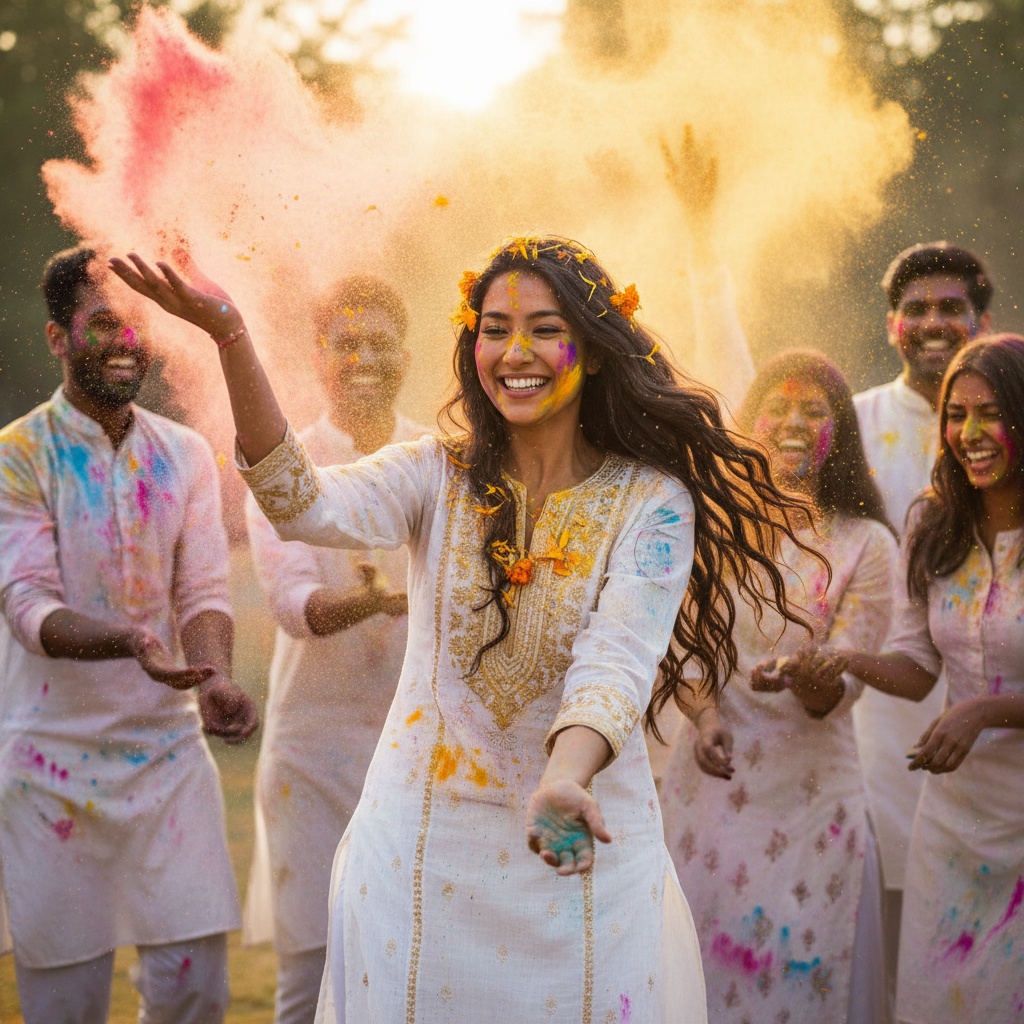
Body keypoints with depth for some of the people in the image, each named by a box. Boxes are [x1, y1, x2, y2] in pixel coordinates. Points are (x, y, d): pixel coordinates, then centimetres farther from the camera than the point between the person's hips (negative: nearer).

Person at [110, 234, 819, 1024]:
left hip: (578, 844, -1)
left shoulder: (651, 502, -6)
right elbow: (304, 506, -19)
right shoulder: (438, 476, -1)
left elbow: (616, 662, -19)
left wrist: (565, 778, -40)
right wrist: (230, 338, -31)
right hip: (422, 843, 1)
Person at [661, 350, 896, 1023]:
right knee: (707, 957, 7)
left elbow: (844, 685, -7)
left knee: (798, 966, 1)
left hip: (809, 784, -2)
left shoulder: (865, 543, 0)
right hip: (713, 772, 2)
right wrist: (706, 712, -14)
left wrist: (805, 680, -29)